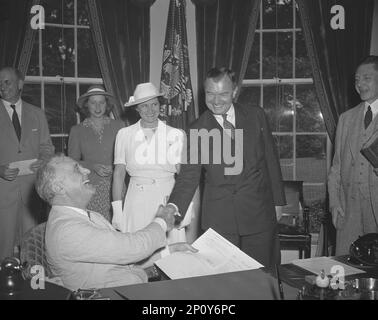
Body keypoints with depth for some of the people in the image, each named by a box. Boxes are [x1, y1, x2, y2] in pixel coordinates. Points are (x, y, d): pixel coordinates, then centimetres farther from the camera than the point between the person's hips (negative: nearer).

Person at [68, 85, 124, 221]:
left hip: (114, 185, 0)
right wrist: (93, 166, -8)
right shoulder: (77, 130, 9)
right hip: (89, 188, 0)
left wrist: (113, 167, -9)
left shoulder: (118, 126, 7)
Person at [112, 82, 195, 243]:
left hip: (168, 198, 0)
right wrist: (117, 209, -3)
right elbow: (119, 172, 4)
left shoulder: (175, 135, 2)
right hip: (137, 200, 0)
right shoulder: (124, 134, 4)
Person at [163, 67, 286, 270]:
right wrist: (173, 206, -17)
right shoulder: (197, 129, 1)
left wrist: (277, 202, 8)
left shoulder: (256, 117, 5)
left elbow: (270, 160, 9)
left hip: (259, 214, 1)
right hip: (218, 217, -1)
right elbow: (189, 174, -1)